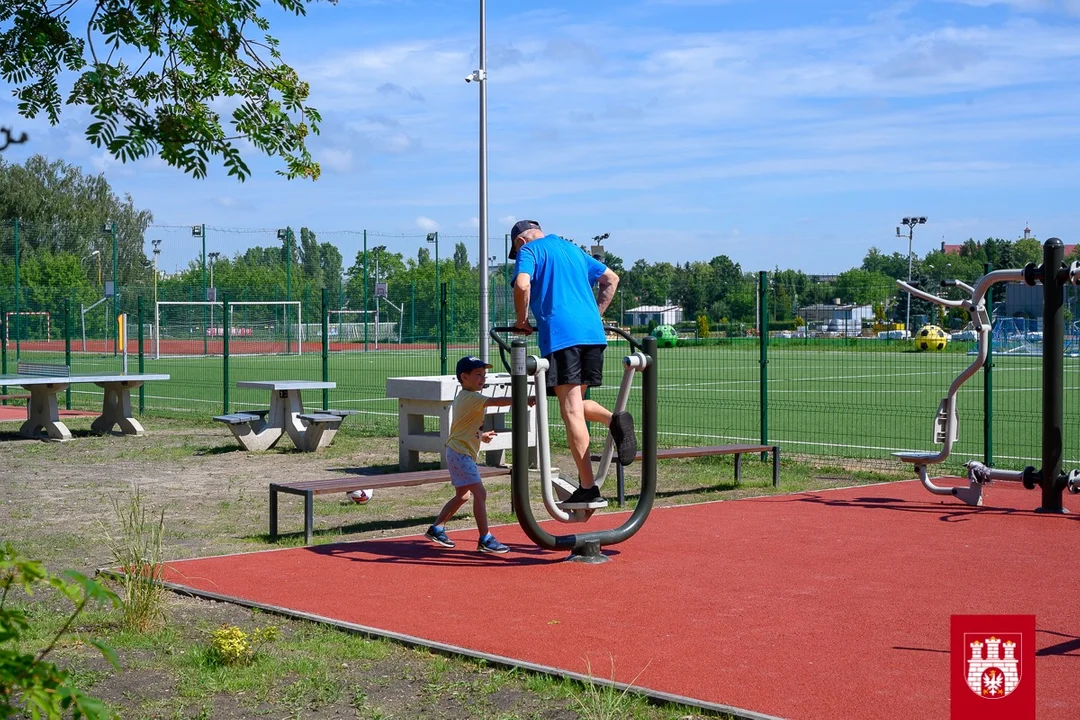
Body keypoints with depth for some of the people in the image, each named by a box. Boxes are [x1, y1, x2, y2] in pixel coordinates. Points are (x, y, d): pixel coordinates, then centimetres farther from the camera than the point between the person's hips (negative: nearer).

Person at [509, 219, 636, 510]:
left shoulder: (529, 250, 7)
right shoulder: (572, 248, 27)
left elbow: (522, 284, -12)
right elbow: (611, 278, 29)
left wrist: (522, 320, 2)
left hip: (560, 333, -6)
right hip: (593, 332, 6)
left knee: (571, 411, -6)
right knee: (577, 404, 19)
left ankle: (588, 489, -9)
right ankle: (615, 420, -13)